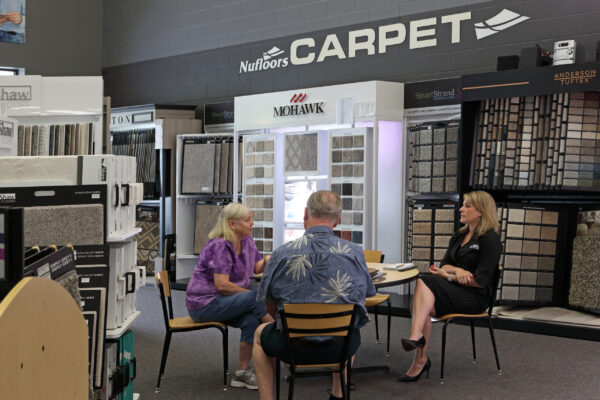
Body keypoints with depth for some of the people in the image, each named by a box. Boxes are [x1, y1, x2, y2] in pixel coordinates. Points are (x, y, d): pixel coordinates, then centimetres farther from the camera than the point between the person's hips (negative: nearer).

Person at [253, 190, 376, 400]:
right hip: (342, 346, 2)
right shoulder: (355, 253, -9)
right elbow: (367, 294, 7)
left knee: (260, 334, 32)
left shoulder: (282, 253, -13)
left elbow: (269, 305, -1)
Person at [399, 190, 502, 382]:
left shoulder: (490, 240, -6)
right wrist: (457, 270, -9)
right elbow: (444, 264, 13)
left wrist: (448, 275, -5)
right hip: (453, 290, 7)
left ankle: (416, 336, -41)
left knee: (424, 282, -28)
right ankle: (420, 360, -29)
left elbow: (480, 280, -12)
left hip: (475, 297, -7)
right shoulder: (459, 236, 20)